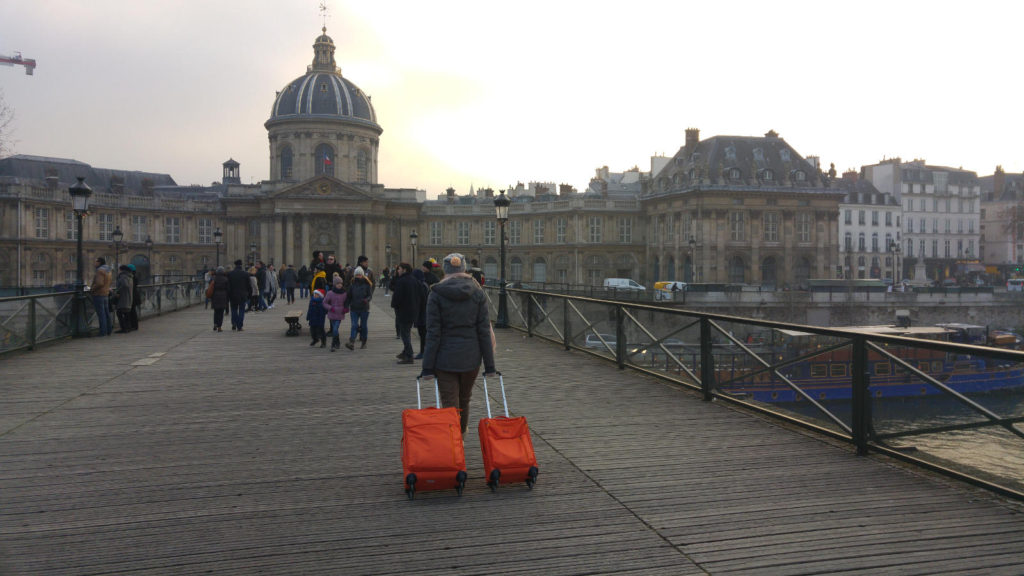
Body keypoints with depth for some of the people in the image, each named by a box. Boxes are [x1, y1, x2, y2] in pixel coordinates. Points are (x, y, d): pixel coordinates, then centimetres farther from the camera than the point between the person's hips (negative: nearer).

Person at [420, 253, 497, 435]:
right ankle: (461, 433, 42)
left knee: (449, 404, 1)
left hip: (445, 358, -3)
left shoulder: (436, 293, -7)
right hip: (471, 357, 3)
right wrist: (489, 364, 2)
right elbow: (484, 331, -2)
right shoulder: (477, 292, -1)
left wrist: (428, 367, -6)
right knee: (464, 399, 22)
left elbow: (433, 333, -10)